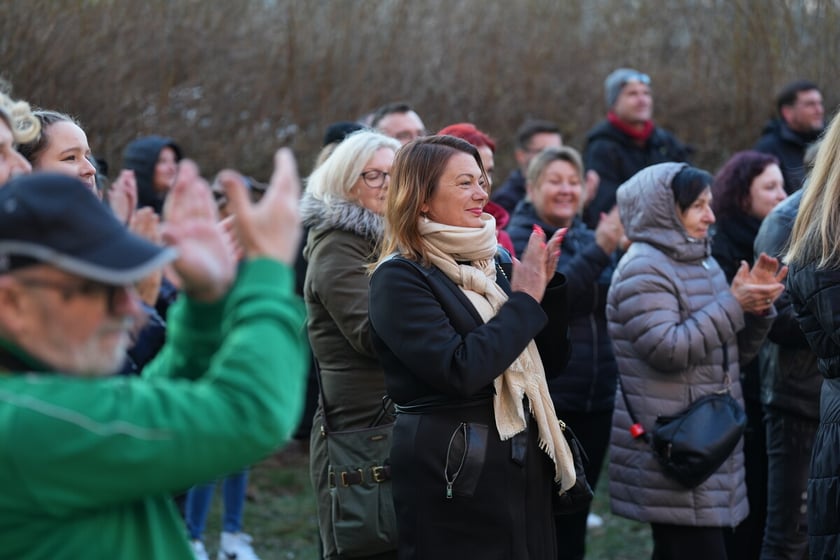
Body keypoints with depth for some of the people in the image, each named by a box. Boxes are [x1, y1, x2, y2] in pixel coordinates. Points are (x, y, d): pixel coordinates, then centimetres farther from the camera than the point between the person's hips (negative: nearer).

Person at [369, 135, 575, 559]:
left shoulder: (493, 264, 11)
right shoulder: (399, 278, -11)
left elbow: (552, 358, 13)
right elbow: (459, 370, -23)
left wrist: (548, 286, -2)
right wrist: (524, 300, -14)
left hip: (524, 466, 7)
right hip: (453, 474, -7)